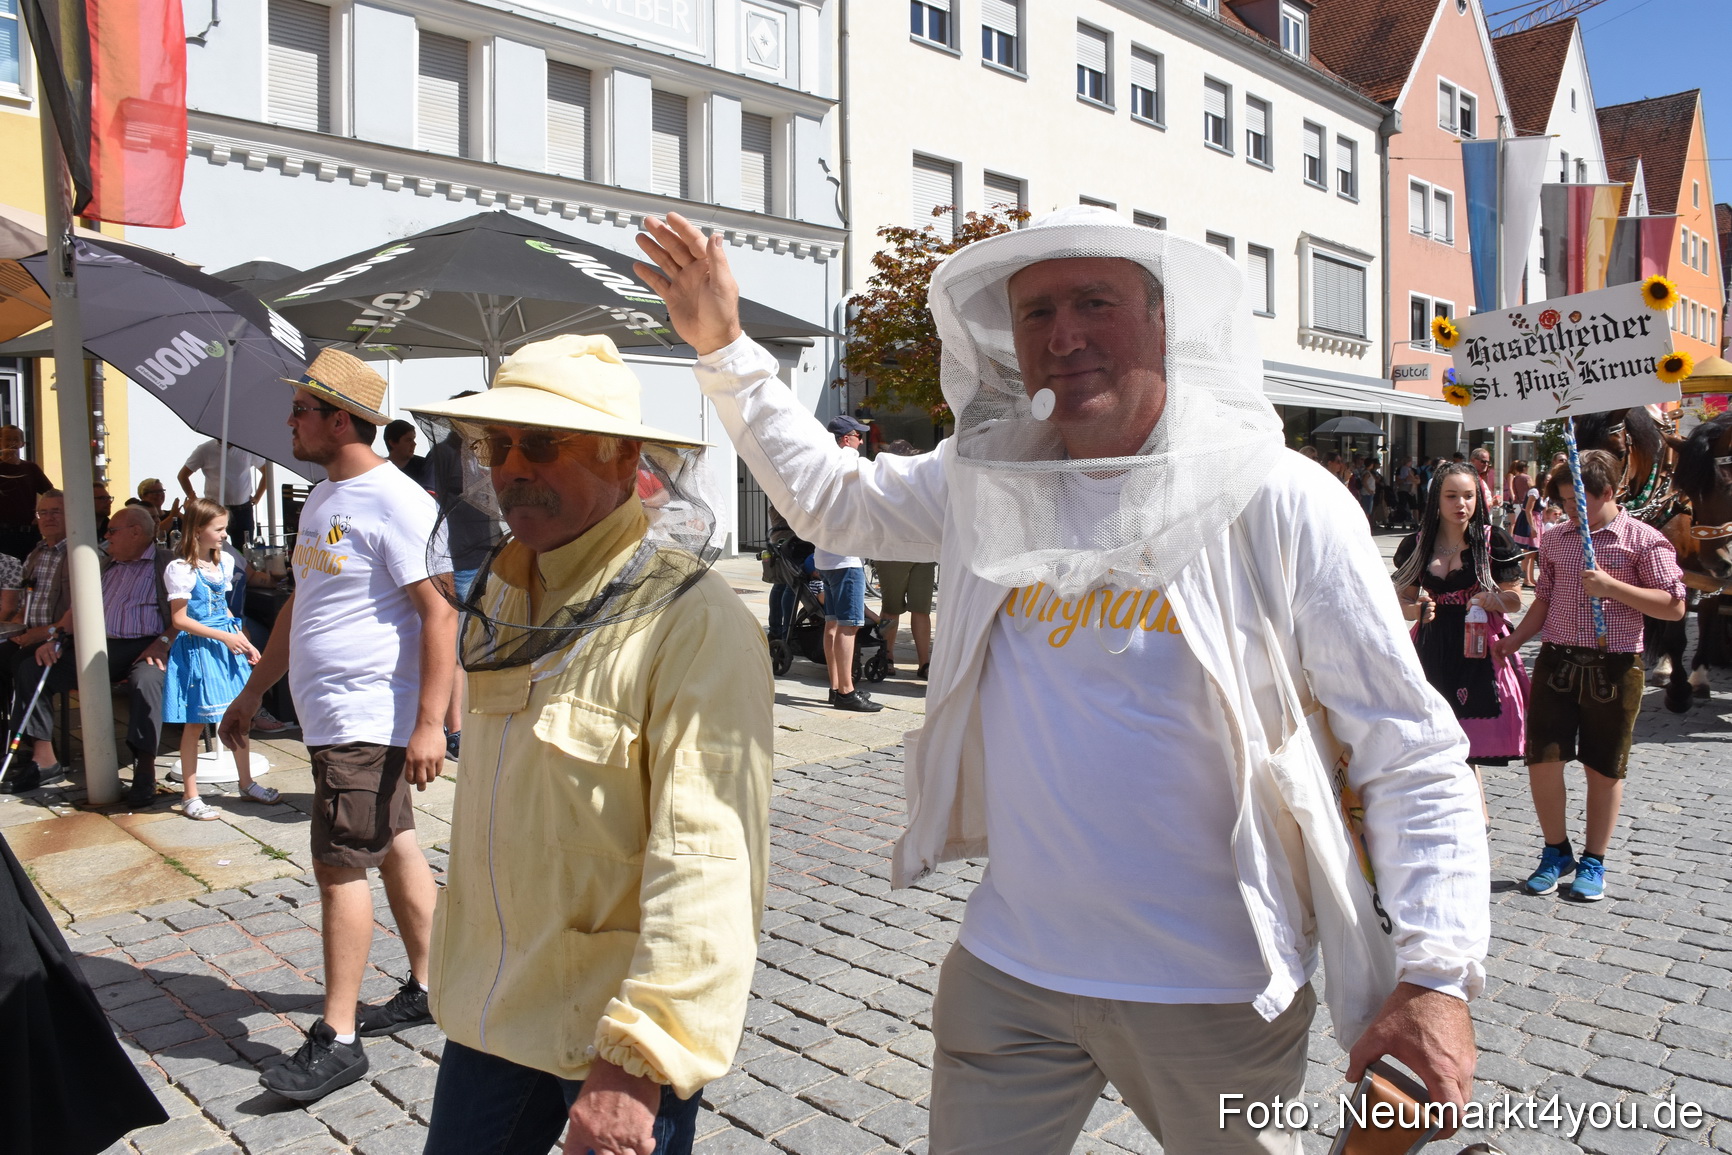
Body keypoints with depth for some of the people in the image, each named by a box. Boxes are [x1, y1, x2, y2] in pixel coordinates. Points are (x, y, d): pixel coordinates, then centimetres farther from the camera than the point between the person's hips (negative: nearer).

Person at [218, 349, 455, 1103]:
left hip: (369, 720, -9)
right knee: (396, 850, 16)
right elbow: (299, 606, 23)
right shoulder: (321, 500, 14)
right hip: (330, 719, 9)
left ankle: (337, 1039, 6)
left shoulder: (396, 503, -16)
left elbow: (441, 613, -21)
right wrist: (253, 692, 25)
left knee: (339, 867, -5)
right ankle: (425, 989, 28)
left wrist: (430, 724, -26)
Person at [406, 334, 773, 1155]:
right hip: (492, 1012, 7)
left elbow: (706, 864, -25)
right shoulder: (502, 599, 5)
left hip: (615, 1028, -7)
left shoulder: (693, 624, -21)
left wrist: (634, 1060, -25)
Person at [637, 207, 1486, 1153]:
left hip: (1213, 992, -2)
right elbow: (827, 497, 14)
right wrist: (723, 345, 7)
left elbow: (1411, 754, -11)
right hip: (1006, 968, 3)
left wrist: (1437, 973, -20)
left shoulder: (1278, 503, -13)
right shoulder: (987, 483, -1)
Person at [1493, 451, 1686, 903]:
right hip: (1557, 661, 3)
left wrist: (1612, 586, -18)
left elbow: (1674, 607, -9)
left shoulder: (1644, 540, -4)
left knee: (1604, 768, 9)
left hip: (1614, 667, -3)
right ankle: (1556, 852, 20)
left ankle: (1593, 861, 24)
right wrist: (1512, 642, 4)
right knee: (1542, 759, -1)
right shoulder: (1554, 539, 9)